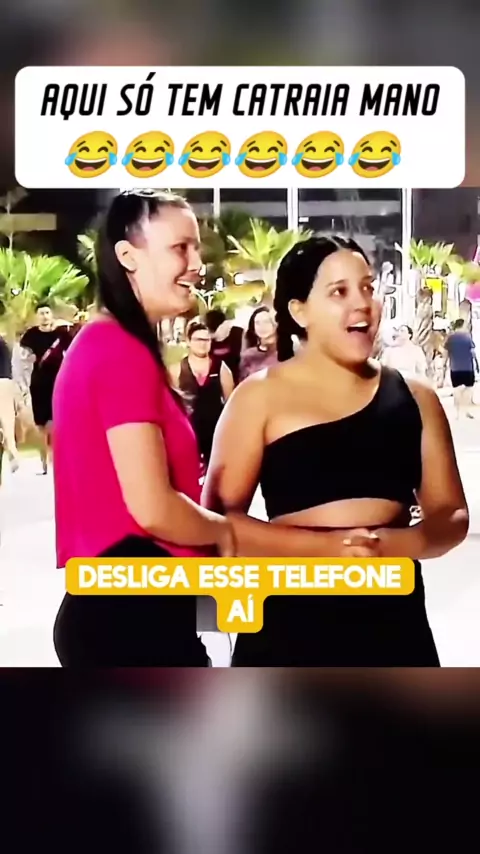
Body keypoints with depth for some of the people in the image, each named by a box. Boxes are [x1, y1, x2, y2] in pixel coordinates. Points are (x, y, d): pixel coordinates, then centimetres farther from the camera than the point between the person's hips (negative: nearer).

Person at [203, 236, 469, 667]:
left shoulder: (414, 397, 7)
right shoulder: (260, 397, -3)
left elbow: (451, 515, 8)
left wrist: (402, 543, -14)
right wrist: (318, 546, -19)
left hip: (392, 620, 4)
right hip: (291, 624, -3)